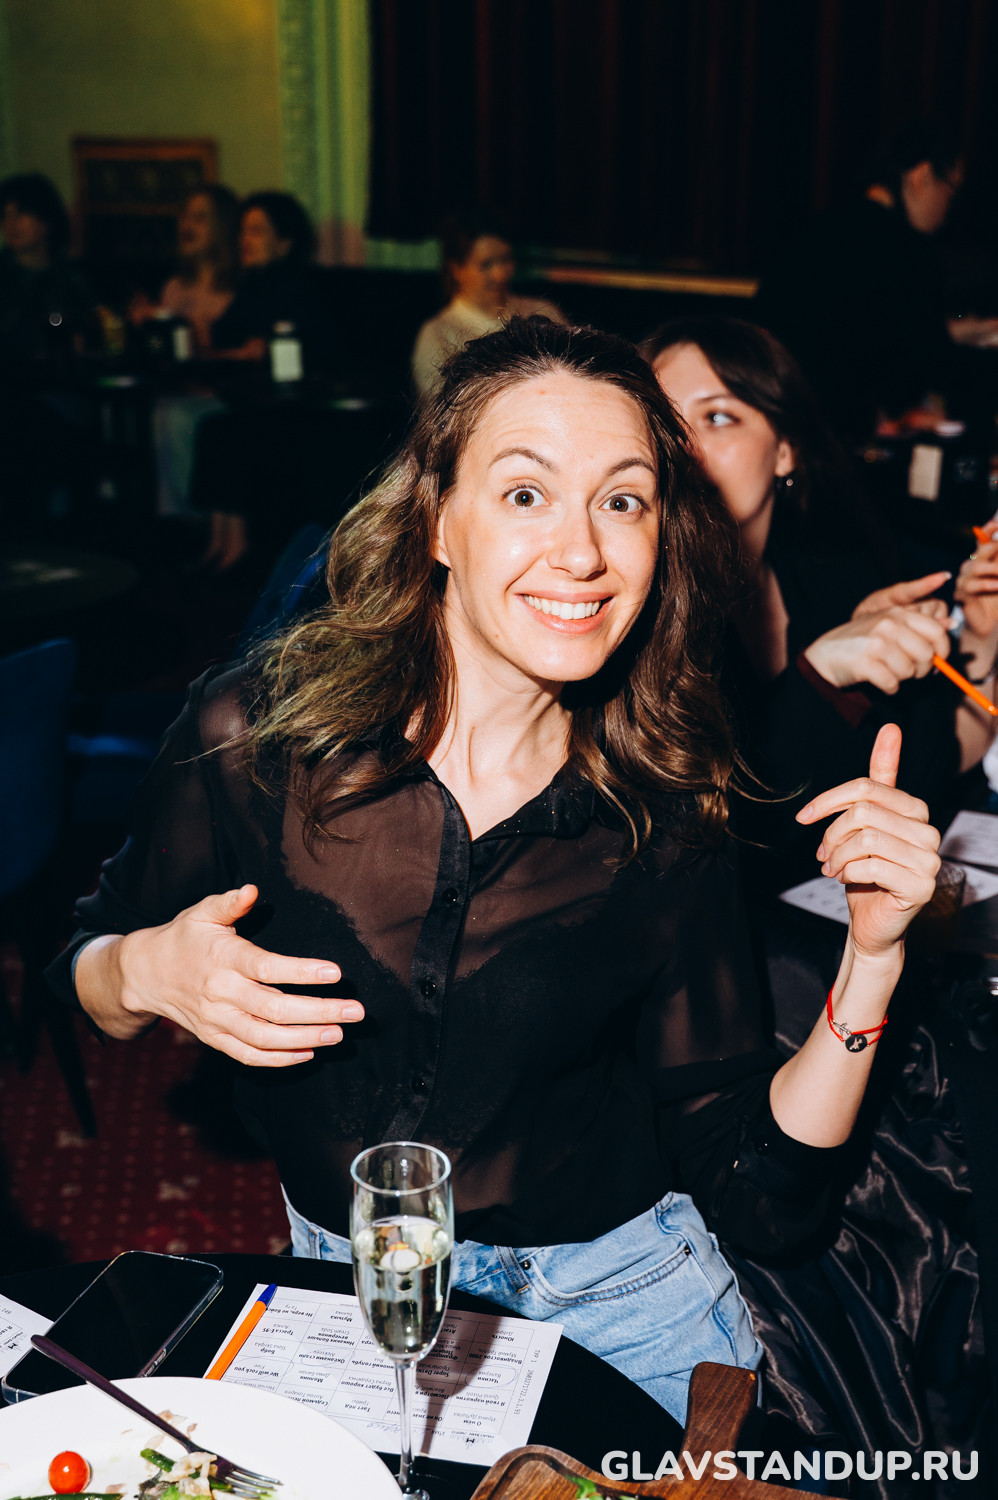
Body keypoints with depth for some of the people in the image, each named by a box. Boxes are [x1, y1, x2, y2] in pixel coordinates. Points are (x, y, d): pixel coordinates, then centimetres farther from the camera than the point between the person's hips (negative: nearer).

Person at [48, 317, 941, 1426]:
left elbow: (757, 1192, -8)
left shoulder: (665, 824, -12)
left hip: (616, 1298, 0)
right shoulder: (253, 733, -15)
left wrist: (871, 958, -20)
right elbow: (82, 975, 1)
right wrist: (146, 973, -21)